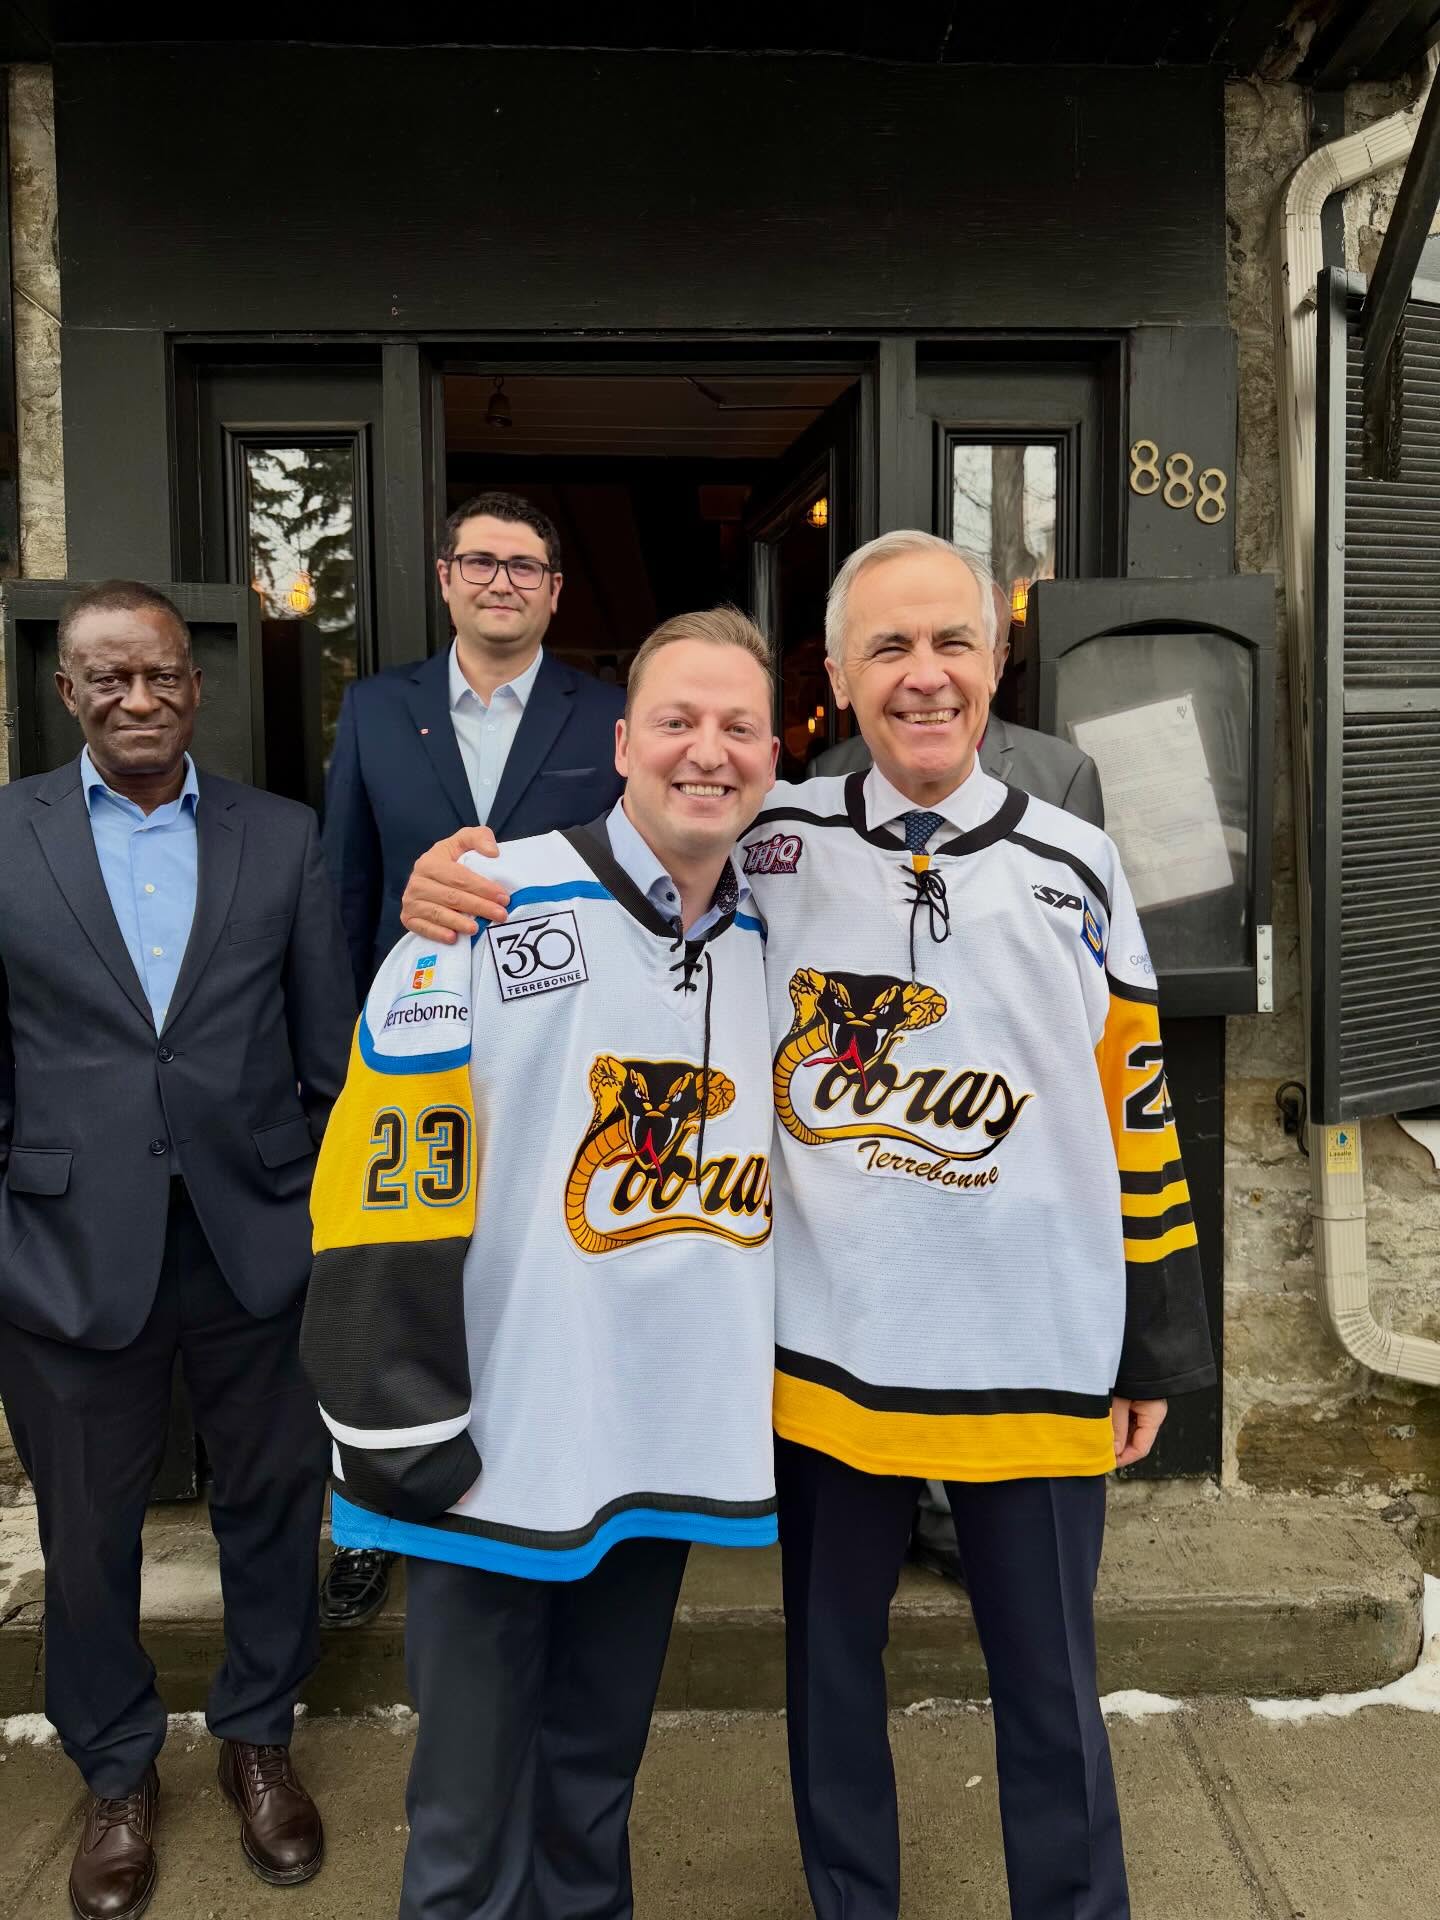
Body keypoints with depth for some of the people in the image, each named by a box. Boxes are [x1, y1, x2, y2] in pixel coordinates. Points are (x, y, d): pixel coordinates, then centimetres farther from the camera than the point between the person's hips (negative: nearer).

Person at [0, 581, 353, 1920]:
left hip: (257, 1241, 1)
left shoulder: (282, 838, 2)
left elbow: (332, 1056, 3)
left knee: (271, 1504, 15)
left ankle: (258, 1737, 40)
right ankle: (116, 1772, 40)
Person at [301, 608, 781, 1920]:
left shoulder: (767, 942, 6)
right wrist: (405, 1436, -13)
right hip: (497, 1456, -5)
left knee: (595, 1790, 22)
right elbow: (385, 1173, -15)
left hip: (665, 1457, 5)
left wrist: (765, 1393, 15)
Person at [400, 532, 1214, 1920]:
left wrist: (1157, 1349, 8)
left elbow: (1137, 1115, 5)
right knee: (829, 1664, 18)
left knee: (1048, 1688, 13)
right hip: (825, 1349, 1)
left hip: (1034, 1361, 0)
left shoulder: (1074, 869, 0)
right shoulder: (772, 850, -3)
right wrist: (453, 894, -17)